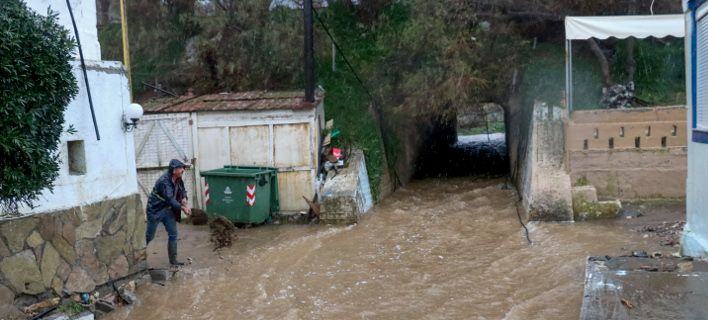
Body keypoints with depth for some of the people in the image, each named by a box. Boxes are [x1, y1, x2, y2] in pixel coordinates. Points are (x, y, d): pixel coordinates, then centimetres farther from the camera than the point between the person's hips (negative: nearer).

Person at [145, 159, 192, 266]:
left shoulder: (178, 180, -2)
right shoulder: (164, 181, -27)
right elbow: (170, 199, -31)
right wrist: (183, 208, -29)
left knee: (173, 234, 4)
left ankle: (173, 260, 12)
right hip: (155, 210, -8)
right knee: (149, 236, 1)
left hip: (168, 210, 8)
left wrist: (184, 199, -11)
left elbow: (182, 191, 12)